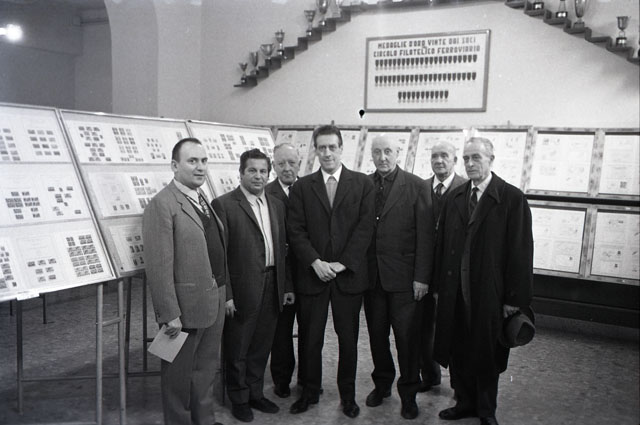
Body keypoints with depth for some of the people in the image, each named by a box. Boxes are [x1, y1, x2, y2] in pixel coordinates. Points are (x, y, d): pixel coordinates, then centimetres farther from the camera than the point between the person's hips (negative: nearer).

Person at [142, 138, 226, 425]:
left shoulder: (203, 202, 11)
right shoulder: (162, 204, -15)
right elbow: (158, 265, -19)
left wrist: (224, 294, 9)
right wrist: (170, 314, -20)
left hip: (214, 303, 8)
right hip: (186, 307, -8)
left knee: (207, 369, 21)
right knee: (179, 374, 12)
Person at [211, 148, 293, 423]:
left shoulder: (277, 205, 10)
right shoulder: (224, 205, -9)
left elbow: (282, 249, 12)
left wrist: (287, 286, 9)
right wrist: (226, 294, -15)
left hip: (272, 287, 5)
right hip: (242, 290, -5)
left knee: (261, 347, 17)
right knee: (237, 349, 10)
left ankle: (256, 393, 35)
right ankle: (239, 399, 28)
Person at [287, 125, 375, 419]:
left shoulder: (362, 183, 4)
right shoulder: (302, 187, 6)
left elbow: (366, 226, -3)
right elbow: (296, 230, 0)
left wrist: (343, 263, -10)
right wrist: (316, 262, -12)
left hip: (348, 274, -1)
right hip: (312, 274, 1)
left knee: (348, 338, 8)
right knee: (310, 338, 8)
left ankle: (348, 394, 25)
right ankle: (310, 391, 25)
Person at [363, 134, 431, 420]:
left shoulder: (416, 187, -4)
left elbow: (425, 234, -6)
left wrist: (421, 277, -10)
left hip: (403, 277, -3)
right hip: (371, 275, 3)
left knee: (407, 337, 5)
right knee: (376, 334, 14)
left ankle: (408, 394, 22)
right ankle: (382, 384, 33)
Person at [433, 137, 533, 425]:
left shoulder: (512, 198, -8)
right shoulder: (455, 197, 8)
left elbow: (520, 250, -10)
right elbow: (442, 244, 8)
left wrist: (515, 298, -12)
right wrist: (439, 285, 5)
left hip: (489, 293, -4)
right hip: (455, 291, 4)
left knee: (487, 353, 11)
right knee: (458, 350, 12)